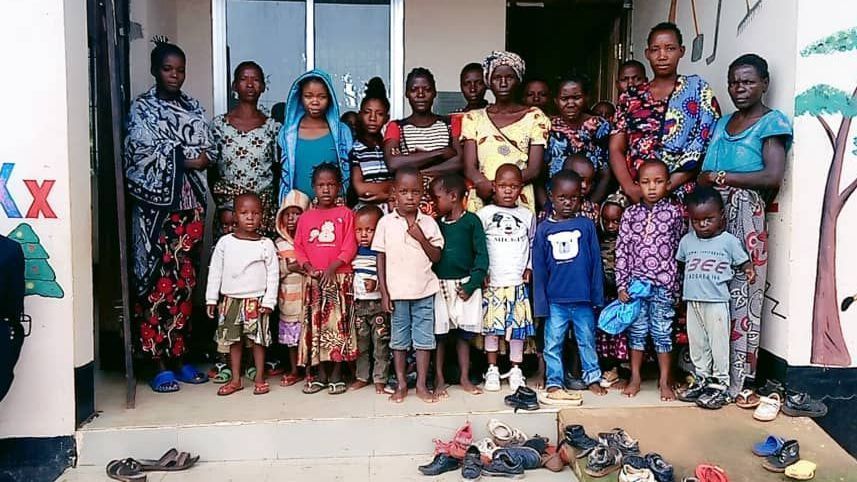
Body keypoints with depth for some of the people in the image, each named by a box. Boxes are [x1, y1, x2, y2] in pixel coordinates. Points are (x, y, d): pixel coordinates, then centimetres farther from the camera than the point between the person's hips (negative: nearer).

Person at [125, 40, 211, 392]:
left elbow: (205, 152, 9)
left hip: (189, 204, 5)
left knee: (185, 280, 7)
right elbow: (145, 150, -9)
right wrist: (187, 158, -7)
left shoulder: (193, 107, 15)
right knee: (157, 280, -5)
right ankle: (159, 363, 3)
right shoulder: (141, 107, 2)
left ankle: (180, 357, 16)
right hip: (155, 203, -4)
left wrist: (172, 154, -8)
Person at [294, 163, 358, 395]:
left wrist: (331, 268, -15)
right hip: (314, 279, 3)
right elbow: (299, 247, 8)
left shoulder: (345, 214, 1)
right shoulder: (305, 217, 10)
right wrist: (308, 267, -9)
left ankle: (336, 374, 8)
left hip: (340, 277, -3)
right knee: (315, 325, 6)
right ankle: (320, 374, 16)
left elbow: (349, 248, -5)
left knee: (338, 324, -1)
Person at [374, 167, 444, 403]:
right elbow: (381, 259, -1)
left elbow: (436, 257, 1)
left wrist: (421, 238, -15)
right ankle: (401, 384, 23)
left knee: (424, 338, 7)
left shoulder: (428, 222, 0)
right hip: (397, 292, 0)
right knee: (399, 339, 11)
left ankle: (422, 384, 18)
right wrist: (384, 292, -4)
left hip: (424, 291, 1)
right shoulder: (386, 223, -3)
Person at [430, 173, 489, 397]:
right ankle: (439, 379, 16)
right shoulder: (436, 223, 6)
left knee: (463, 334, 6)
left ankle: (464, 378, 18)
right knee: (439, 334, 5)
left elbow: (481, 256, -6)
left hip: (465, 285, -2)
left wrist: (471, 285, -12)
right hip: (439, 286, 2)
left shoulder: (471, 221, -4)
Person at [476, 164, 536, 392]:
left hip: (518, 282, 2)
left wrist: (530, 268, 4)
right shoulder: (485, 214, 0)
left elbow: (533, 244, 15)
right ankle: (492, 369, 15)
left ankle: (515, 370, 16)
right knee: (492, 326, 2)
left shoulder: (527, 215, 8)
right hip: (492, 282, -2)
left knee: (518, 326, 4)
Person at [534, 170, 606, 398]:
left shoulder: (586, 225, 0)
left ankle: (593, 377, 29)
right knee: (553, 343, 6)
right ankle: (554, 382, 18)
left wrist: (597, 295, 0)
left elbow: (596, 262, 2)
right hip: (555, 300, 0)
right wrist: (540, 302, -2)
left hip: (583, 299, 1)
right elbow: (539, 269, 0)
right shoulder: (544, 229, -1)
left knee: (587, 340, 14)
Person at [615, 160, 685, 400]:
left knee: (662, 331, 6)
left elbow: (681, 248, 5)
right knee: (636, 330, 10)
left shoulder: (674, 212, -1)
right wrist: (621, 284, -3)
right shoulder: (631, 214, 1)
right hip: (636, 282, 1)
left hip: (664, 283, -1)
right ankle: (635, 378, 23)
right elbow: (622, 250, 0)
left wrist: (676, 283, 5)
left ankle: (665, 381, 19)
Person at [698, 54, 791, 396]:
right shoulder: (721, 124, 20)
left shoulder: (771, 122, 0)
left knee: (740, 293, -4)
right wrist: (705, 180, -5)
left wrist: (721, 177, -7)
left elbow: (773, 177, -13)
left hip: (745, 218, -6)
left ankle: (736, 380, 4)